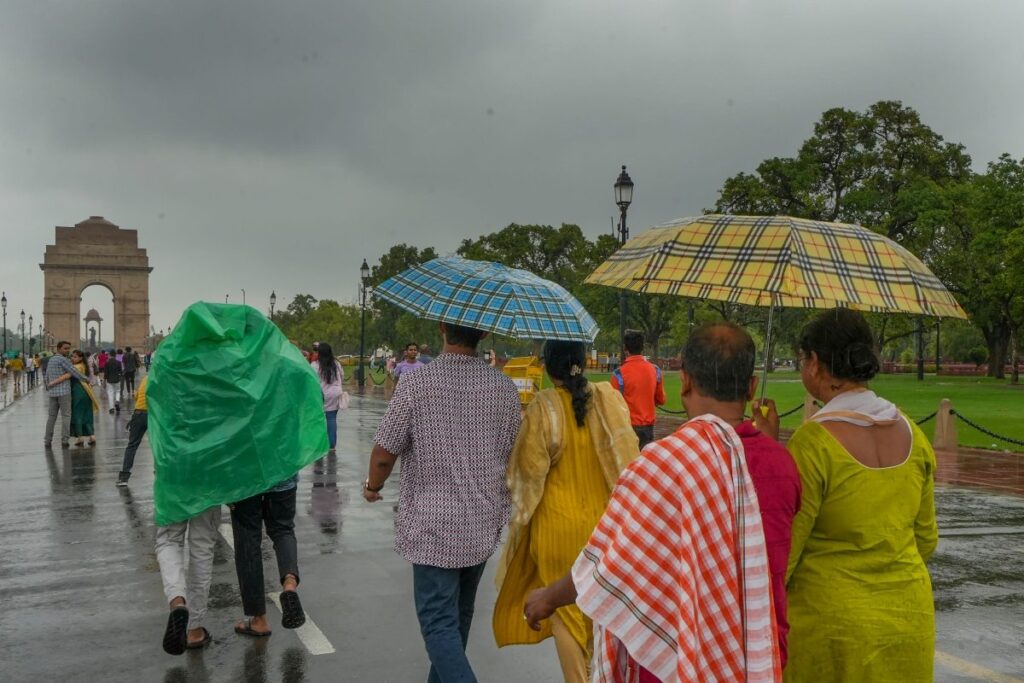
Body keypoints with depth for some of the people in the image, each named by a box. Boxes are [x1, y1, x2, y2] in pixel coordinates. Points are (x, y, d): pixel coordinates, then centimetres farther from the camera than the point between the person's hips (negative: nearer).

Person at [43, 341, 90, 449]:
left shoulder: (51, 360, 15)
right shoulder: (63, 360, -11)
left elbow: (47, 377, 19)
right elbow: (74, 373, -12)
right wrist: (86, 379, 1)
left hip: (52, 392, 7)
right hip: (64, 392, -7)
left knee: (51, 416, 10)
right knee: (66, 416, -3)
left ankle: (47, 441, 9)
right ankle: (64, 441, -6)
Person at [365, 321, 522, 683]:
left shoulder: (415, 382, -15)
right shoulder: (505, 388, -3)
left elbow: (384, 453, -11)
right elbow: (513, 457, 6)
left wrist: (373, 486, 10)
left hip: (432, 527, -5)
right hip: (484, 525, 5)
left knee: (439, 622, 2)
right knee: (459, 615, 22)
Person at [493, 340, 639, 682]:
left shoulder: (543, 406, -16)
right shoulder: (608, 399, -8)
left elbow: (530, 468, -14)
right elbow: (626, 458, -7)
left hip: (558, 522, -4)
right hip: (603, 519, 4)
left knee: (565, 607, 11)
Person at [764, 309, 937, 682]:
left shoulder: (814, 441, -21)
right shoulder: (912, 432, -1)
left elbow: (781, 553, -16)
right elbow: (925, 537, 9)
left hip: (832, 625, -6)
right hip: (911, 618, 6)